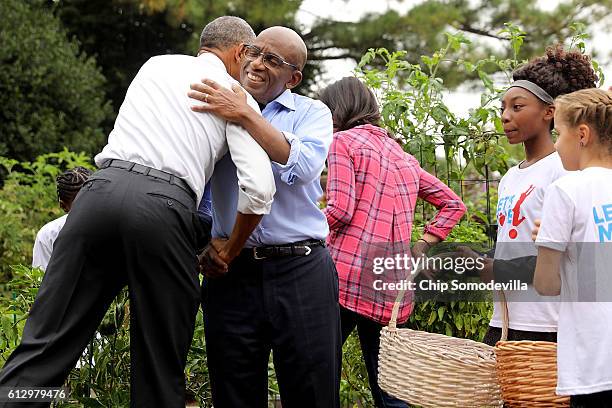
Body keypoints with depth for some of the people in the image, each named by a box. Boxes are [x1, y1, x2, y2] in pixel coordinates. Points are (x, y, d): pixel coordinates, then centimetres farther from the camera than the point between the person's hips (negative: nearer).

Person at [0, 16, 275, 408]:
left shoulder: (157, 65, 25)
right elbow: (260, 188, 1)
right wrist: (228, 253, 14)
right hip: (164, 206, -3)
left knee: (45, 345, 1)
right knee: (160, 369, 8)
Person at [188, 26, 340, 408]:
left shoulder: (312, 113, 7)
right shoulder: (216, 111, 12)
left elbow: (304, 167, -15)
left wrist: (245, 115, -17)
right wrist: (203, 243, -1)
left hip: (301, 272, -2)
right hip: (231, 273, 2)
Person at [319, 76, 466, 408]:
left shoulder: (343, 141, 1)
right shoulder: (402, 154, 21)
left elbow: (341, 210, -11)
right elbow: (453, 204, 22)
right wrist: (419, 248, 16)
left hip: (347, 277, -7)